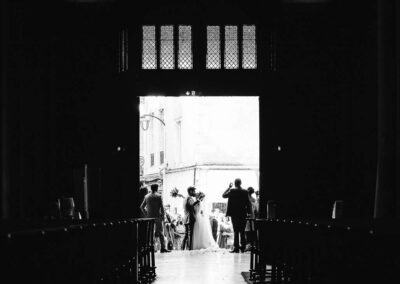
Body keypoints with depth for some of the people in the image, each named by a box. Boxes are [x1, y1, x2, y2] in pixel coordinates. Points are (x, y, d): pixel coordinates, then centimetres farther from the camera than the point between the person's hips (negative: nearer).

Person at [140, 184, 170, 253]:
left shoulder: (147, 196, 6)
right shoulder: (159, 196, -6)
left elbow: (141, 207, 10)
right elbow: (162, 207, -10)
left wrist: (146, 214, 18)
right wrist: (163, 215, -2)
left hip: (149, 216, 4)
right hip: (157, 216, -4)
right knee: (160, 232, 2)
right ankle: (163, 248, -1)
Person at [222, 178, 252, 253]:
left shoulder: (232, 191, -9)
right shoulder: (245, 192, -2)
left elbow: (223, 195, 5)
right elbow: (248, 203, -1)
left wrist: (229, 187, 11)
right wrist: (249, 212, 6)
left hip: (234, 213, -2)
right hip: (243, 214, 2)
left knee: (236, 231, 0)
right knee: (242, 231, 11)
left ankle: (236, 247, -4)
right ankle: (242, 247, 12)